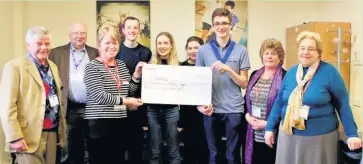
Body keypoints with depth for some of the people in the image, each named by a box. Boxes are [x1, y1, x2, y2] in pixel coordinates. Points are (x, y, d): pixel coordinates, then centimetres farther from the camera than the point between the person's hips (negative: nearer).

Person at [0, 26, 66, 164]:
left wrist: (61, 129, 14)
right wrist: (15, 137, -18)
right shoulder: (15, 66, -7)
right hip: (29, 135, -6)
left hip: (52, 133, 7)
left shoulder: (53, 67, 15)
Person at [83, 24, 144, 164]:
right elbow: (98, 96, -18)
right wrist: (124, 101, -16)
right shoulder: (92, 67, -7)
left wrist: (137, 74, 0)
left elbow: (129, 92, 13)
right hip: (99, 123, -6)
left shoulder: (121, 64, 12)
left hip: (120, 122, 6)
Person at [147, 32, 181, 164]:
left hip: (171, 110, -1)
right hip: (153, 110, 1)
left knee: (173, 151, 7)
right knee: (154, 152, 8)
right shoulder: (150, 65, 4)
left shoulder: (179, 66, 2)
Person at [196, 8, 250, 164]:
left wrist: (228, 69, -15)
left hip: (234, 110, -1)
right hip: (211, 110, 1)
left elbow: (244, 83, 1)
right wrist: (201, 103, -7)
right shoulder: (203, 50, 4)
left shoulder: (241, 50, 2)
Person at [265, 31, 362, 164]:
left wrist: (352, 134, -9)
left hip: (320, 137, -4)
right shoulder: (291, 72, 5)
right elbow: (279, 102, 8)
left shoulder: (329, 71, -7)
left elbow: (342, 104, -6)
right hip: (289, 135, 4)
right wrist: (270, 128, 7)